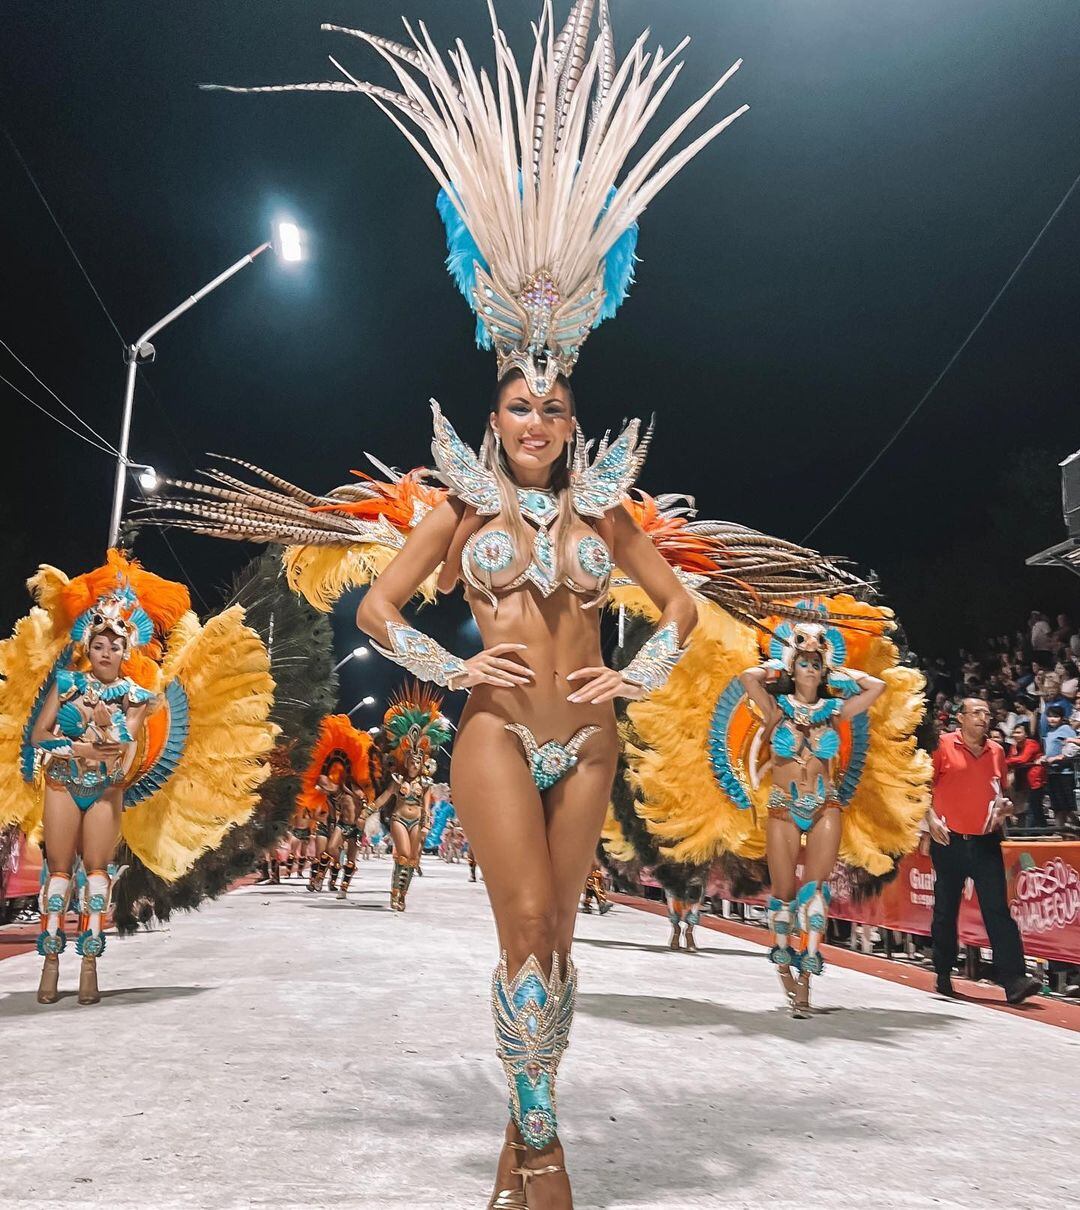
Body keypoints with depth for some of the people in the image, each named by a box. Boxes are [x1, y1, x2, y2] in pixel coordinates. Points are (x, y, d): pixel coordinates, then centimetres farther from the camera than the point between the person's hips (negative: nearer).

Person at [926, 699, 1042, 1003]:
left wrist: (1005, 805, 1)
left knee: (997, 909, -5)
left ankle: (1013, 980, -8)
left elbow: (1002, 790, 22)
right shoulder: (943, 746, -3)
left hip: (986, 842, 3)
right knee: (945, 911, 8)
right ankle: (943, 975, 22)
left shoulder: (996, 752, 10)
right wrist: (931, 817, -14)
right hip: (949, 841, -2)